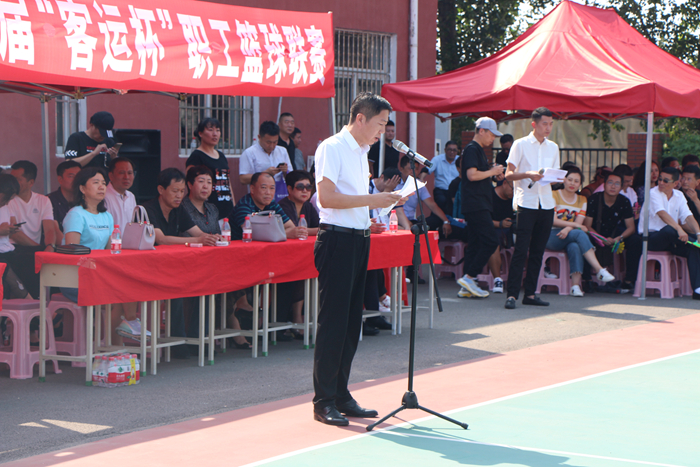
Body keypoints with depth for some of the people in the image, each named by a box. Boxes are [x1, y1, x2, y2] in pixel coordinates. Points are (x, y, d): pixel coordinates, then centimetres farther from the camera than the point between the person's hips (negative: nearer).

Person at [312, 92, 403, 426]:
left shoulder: (362, 152, 18)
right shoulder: (332, 148, -10)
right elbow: (327, 197, -19)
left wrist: (385, 202, 13)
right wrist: (371, 200, -18)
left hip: (359, 240, 9)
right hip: (337, 239, -9)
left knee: (351, 323, 10)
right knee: (332, 323, -6)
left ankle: (341, 396, 17)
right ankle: (324, 402, -2)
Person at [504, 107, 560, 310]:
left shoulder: (553, 147, 16)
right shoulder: (521, 145, 1)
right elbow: (509, 175, -1)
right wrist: (528, 174, -18)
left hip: (546, 203, 5)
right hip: (526, 202, -5)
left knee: (538, 251, 5)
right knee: (521, 250, -10)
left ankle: (530, 293, 11)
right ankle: (512, 294, -10)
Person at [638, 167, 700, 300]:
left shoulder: (679, 196, 11)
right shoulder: (653, 193, -8)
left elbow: (688, 217, -1)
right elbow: (662, 214, -26)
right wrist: (679, 229, -40)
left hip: (669, 239, 6)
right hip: (651, 237, -6)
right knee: (669, 230, -38)